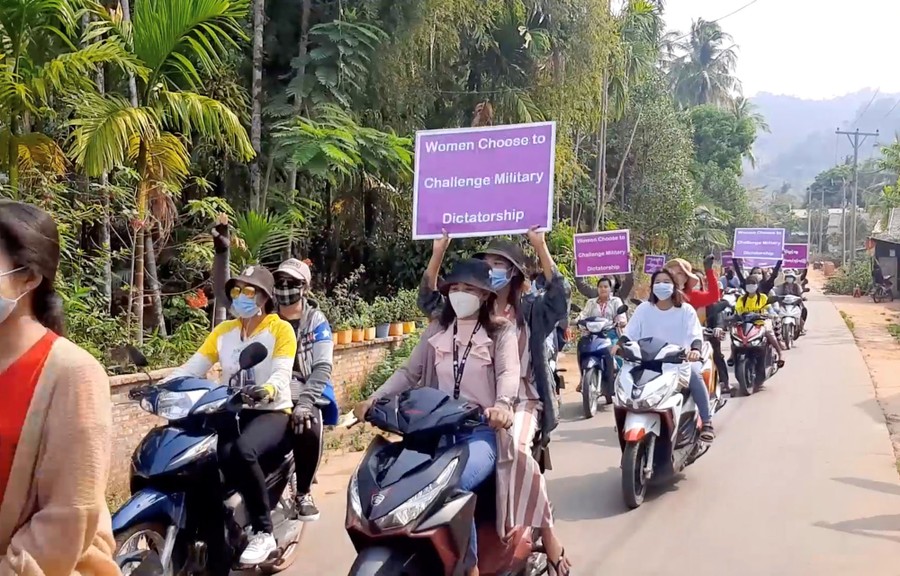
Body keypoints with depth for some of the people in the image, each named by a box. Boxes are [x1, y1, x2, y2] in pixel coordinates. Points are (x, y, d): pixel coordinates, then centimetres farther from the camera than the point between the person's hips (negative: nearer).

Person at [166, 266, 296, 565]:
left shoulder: (280, 328, -1)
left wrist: (268, 390, -40)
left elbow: (282, 373, -17)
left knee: (242, 450, -35)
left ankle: (264, 532, -22)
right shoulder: (223, 331, 15)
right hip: (231, 412, 5)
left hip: (271, 412, -5)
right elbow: (191, 368, 7)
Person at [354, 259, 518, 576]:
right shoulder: (437, 329, 16)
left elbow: (509, 372, -13)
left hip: (481, 430, -4)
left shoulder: (500, 331, 4)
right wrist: (374, 398, -4)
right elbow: (409, 372, 12)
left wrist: (502, 404, -36)